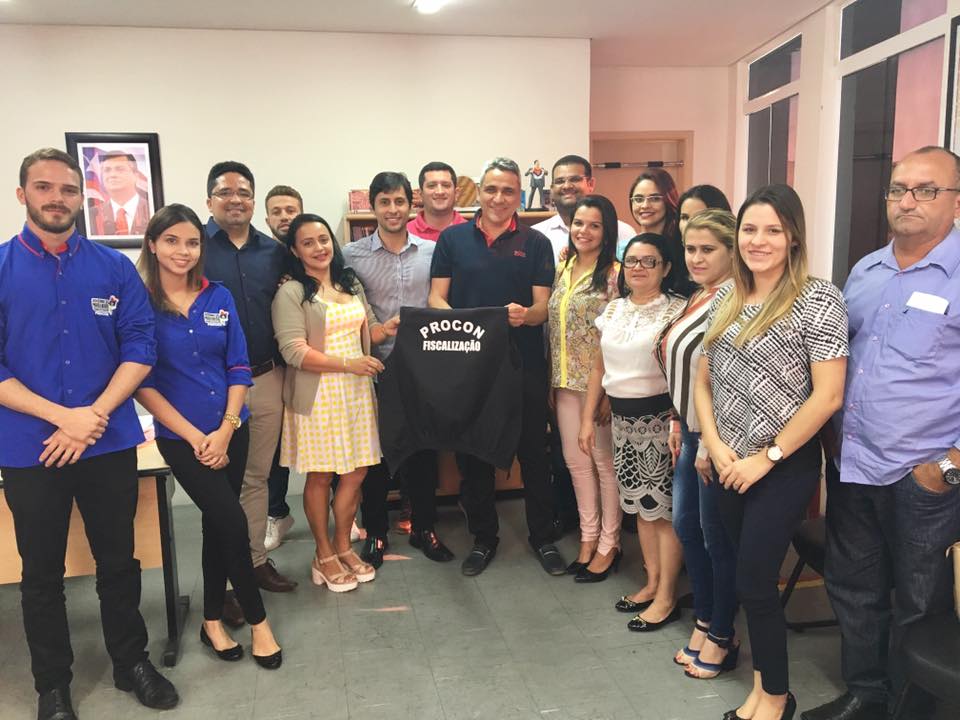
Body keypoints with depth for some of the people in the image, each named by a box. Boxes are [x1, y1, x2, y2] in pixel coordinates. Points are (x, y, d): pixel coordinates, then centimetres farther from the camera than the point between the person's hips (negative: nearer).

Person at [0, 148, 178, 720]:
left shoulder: (115, 268, 1)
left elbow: (140, 347, -3)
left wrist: (93, 416, -14)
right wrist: (63, 415, -17)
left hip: (110, 443, 1)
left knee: (119, 561, 14)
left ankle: (132, 662, 33)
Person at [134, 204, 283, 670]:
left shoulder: (218, 298, 3)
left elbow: (238, 367, 3)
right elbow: (142, 381, -9)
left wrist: (225, 430, -7)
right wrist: (194, 436, -12)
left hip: (230, 430, 4)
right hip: (181, 436, -4)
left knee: (217, 523, 13)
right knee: (232, 522, -8)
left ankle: (213, 621, 29)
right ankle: (257, 619, 12)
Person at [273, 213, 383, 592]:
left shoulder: (351, 283, 13)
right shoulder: (291, 293, -8)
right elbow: (294, 351, -16)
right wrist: (349, 364, -18)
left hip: (356, 392, 6)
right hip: (317, 396, -6)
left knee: (355, 473, 8)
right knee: (320, 476, 4)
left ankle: (343, 546, 27)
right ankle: (324, 555, 22)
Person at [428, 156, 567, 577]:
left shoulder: (535, 244, 4)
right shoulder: (452, 239, 7)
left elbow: (543, 307, 0)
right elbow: (436, 297, 4)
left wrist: (524, 315, -23)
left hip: (524, 364, -1)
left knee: (533, 452, 7)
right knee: (472, 454, 10)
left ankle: (543, 538, 24)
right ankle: (483, 538, 27)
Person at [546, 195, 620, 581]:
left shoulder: (614, 274, -11)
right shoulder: (562, 269, 9)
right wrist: (551, 381, 11)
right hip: (565, 382, 7)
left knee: (605, 461, 5)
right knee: (576, 460, 14)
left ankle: (608, 545, 20)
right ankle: (588, 537, 29)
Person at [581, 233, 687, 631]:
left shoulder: (676, 309, -8)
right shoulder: (613, 308, 11)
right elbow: (599, 368, 15)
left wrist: (679, 423, -23)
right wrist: (588, 419, 13)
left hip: (660, 417, -6)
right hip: (623, 418, 6)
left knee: (663, 507, 1)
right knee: (640, 504, 14)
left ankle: (666, 597, 13)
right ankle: (652, 582, 29)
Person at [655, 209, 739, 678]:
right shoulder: (697, 298, 11)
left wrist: (711, 444, -20)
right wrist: (678, 426, 16)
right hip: (691, 430, 9)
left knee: (717, 537, 4)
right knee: (686, 525, 16)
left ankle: (722, 640, 23)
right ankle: (703, 622, 34)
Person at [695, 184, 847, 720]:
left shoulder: (818, 300, -13)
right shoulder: (726, 299, 6)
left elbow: (828, 396, -17)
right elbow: (705, 378, 10)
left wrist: (767, 457, -15)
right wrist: (714, 444, -4)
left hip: (785, 468, -5)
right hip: (729, 466, 6)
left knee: (755, 583, 1)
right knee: (752, 577, 15)